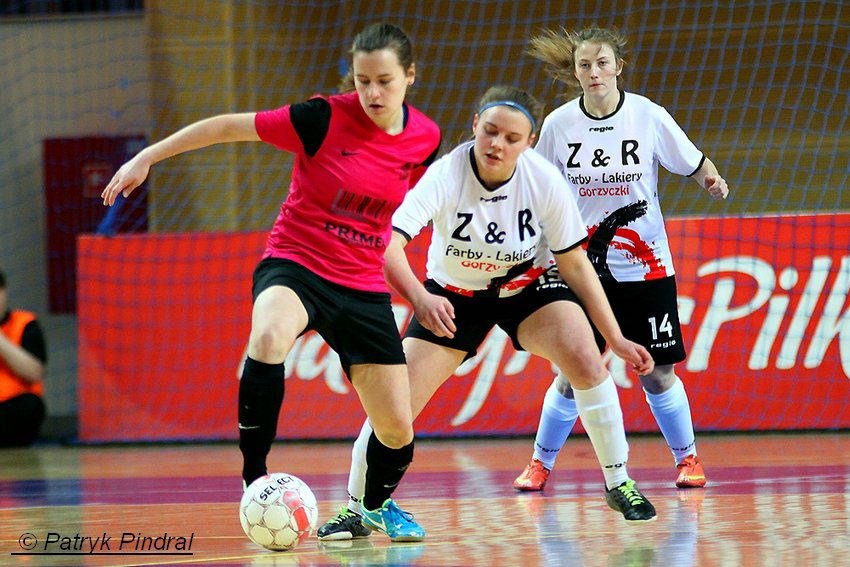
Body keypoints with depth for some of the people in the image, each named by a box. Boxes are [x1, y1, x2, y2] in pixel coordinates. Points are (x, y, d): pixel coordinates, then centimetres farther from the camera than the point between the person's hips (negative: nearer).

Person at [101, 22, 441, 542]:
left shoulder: (424, 138, -2)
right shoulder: (325, 118, -14)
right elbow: (229, 126, -9)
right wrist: (147, 157, -9)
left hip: (364, 288, 4)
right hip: (294, 264, -4)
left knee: (398, 430, 1)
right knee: (270, 337, -40)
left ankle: (378, 505, 36)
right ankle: (255, 480, -30)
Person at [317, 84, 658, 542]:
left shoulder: (544, 181, -23)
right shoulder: (444, 176, -30)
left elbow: (575, 264, -12)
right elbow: (387, 242, -41)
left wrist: (616, 339, -13)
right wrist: (419, 297, -60)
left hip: (529, 284, 0)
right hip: (454, 295, 0)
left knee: (586, 361, -26)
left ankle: (618, 484, -7)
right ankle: (355, 509, 11)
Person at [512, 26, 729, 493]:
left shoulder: (648, 116, -7)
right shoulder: (558, 124, -4)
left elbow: (694, 163, 2)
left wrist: (712, 182, -18)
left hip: (645, 267, -1)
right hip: (582, 267, 1)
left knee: (657, 374, 1)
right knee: (572, 375, -1)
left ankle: (688, 458, 20)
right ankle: (541, 463, 17)